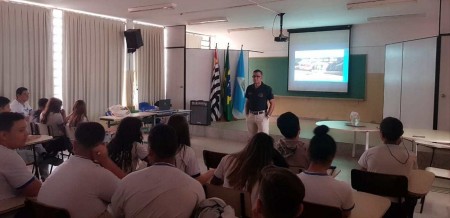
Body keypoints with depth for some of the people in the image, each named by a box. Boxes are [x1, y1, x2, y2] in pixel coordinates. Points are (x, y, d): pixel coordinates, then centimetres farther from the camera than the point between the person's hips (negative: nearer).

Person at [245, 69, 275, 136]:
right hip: (251, 115, 4)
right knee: (252, 136, 12)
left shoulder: (267, 88, -9)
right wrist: (247, 113, 6)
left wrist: (268, 115, -11)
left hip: (262, 115, -4)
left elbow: (272, 103, -6)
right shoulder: (249, 88, 3)